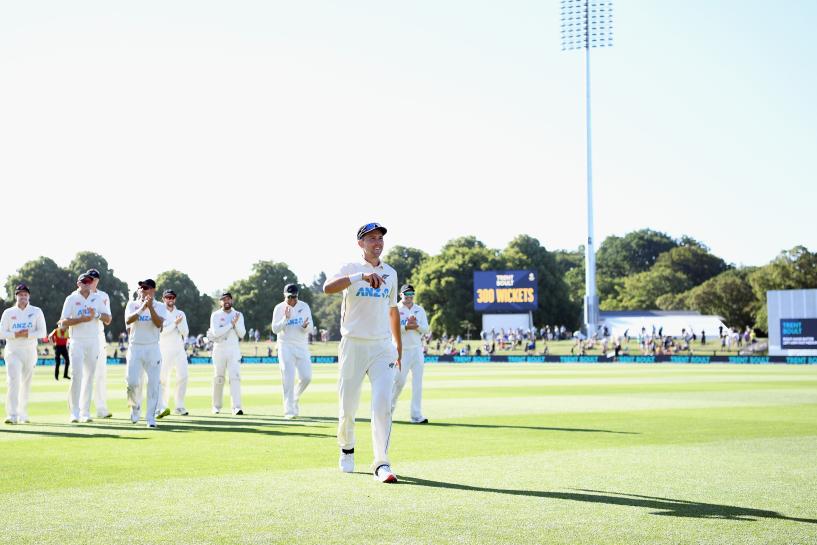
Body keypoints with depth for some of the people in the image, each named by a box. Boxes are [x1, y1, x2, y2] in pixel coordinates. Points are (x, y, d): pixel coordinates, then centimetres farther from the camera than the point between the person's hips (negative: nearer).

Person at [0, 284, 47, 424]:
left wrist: (27, 334, -18)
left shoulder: (36, 312, 5)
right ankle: (12, 415, -22)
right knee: (13, 381, -15)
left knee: (26, 383, 7)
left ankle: (23, 415, 19)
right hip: (13, 351, -1)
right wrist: (17, 335, -15)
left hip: (30, 351, 2)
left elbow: (42, 332, -3)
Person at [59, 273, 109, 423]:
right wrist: (82, 319, -17)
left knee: (89, 377, 4)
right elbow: (63, 322, -7)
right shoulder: (71, 299, 1)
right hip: (77, 342, -4)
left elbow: (108, 319, 7)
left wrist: (96, 315, -12)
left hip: (93, 342, 4)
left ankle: (85, 412, 9)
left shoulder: (97, 298, 11)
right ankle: (74, 412, -11)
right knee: (77, 375, -14)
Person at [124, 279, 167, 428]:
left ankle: (151, 417, 1)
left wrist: (150, 307, -24)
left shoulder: (159, 307, 4)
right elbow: (128, 320, -13)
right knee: (132, 382, -6)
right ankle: (135, 407, 22)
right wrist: (142, 307, -24)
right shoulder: (132, 305, 6)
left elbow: (159, 323, -14)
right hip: (135, 347, 1)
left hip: (152, 348, -1)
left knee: (153, 383, -5)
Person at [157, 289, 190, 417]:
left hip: (179, 350, 3)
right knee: (163, 379, -7)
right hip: (164, 350, -3)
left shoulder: (180, 314, 13)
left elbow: (185, 332, 4)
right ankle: (162, 407, -5)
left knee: (183, 377, -4)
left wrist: (180, 323, -12)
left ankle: (179, 407, 3)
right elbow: (161, 331, -11)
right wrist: (175, 323, -15)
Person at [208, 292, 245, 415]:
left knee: (235, 377, -12)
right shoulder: (215, 315, 1)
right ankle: (216, 406, 21)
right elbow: (215, 332, -14)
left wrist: (236, 323, -15)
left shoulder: (238, 315, 8)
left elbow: (241, 334, 1)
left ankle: (237, 407, -20)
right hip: (219, 349, 0)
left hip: (234, 349, 1)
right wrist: (231, 324, -14)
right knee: (218, 379, 6)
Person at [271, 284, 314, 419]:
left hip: (302, 346, 3)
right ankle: (289, 410, -7)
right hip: (285, 346, -3)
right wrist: (285, 318, -24)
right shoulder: (279, 308, -3)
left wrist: (305, 326, -23)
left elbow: (309, 330, 0)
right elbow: (275, 329, -9)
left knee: (306, 376, -4)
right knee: (288, 378, -8)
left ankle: (295, 398, 23)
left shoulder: (304, 307, 3)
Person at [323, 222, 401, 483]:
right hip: (353, 346, -2)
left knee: (383, 404, -11)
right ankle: (347, 449, 32)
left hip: (382, 347, 2)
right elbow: (328, 287, -24)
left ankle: (381, 463, -12)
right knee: (348, 405, 5)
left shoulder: (390, 273, 12)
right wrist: (362, 276, -34)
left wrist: (399, 345, 21)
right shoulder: (350, 269, -3)